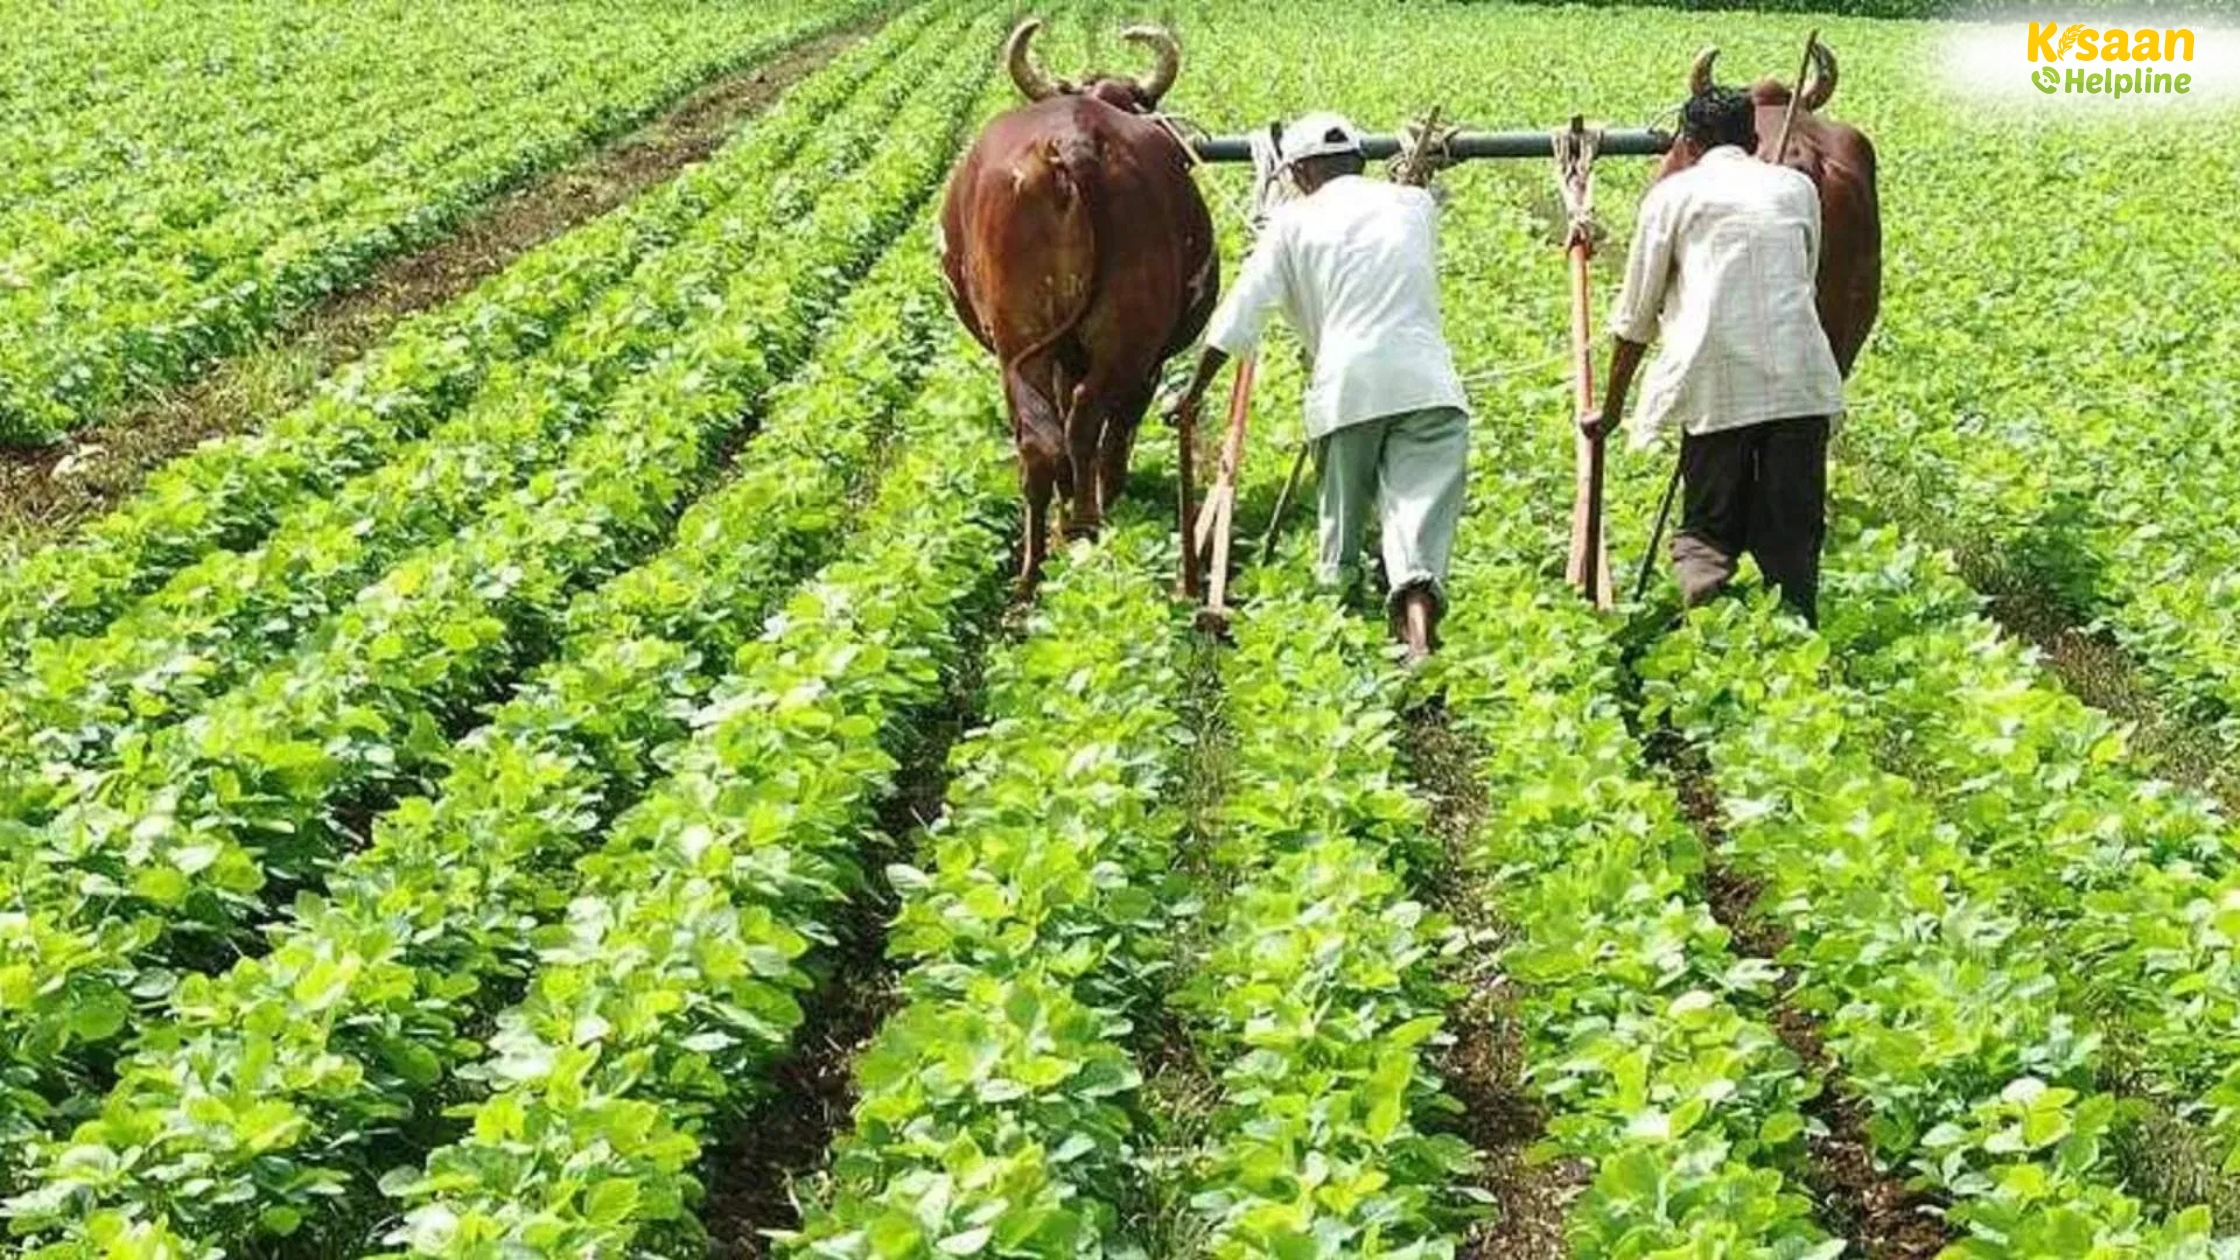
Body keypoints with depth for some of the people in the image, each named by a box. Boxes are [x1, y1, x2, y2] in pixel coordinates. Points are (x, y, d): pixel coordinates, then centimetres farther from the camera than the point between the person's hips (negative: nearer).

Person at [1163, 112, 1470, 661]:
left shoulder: (1294, 221, 11)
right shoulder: (1414, 204, 19)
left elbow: (1239, 314, 8)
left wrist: (1195, 392, 16)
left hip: (1345, 384, -1)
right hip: (1427, 379, 1)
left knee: (1342, 513, 19)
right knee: (1421, 508, -10)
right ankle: (1420, 642, -26)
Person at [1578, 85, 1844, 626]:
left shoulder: (1673, 193, 12)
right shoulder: (1796, 186, 20)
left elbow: (1637, 315, 14)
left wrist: (1611, 407, 23)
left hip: (1716, 383, -2)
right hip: (1800, 379, 2)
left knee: (1707, 527, 6)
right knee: (1792, 532, 8)